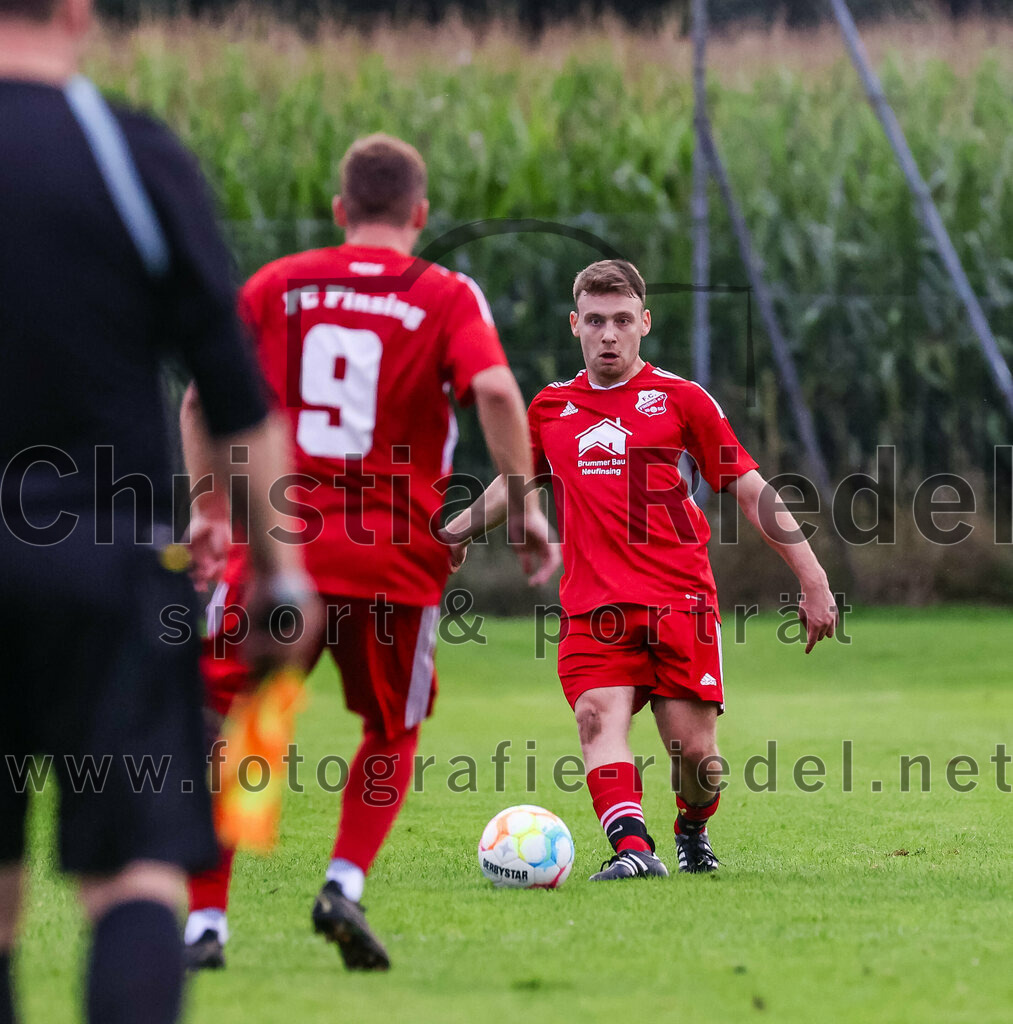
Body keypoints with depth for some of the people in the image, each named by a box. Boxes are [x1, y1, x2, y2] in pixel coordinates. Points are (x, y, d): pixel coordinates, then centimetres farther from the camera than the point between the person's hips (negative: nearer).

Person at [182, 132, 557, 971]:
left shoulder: (275, 286, 10)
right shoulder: (447, 297, 3)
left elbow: (202, 399, 9)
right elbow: (495, 391, -14)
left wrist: (211, 510, 15)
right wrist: (525, 508, -7)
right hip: (395, 557, -1)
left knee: (224, 729, 8)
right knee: (392, 736, 19)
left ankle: (205, 922, -1)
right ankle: (346, 885, -1)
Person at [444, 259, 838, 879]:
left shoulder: (679, 399, 4)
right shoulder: (550, 409, 13)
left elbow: (750, 489, 7)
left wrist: (813, 579, 3)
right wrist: (455, 532, 32)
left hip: (681, 600, -2)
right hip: (592, 606, 2)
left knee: (694, 748, -4)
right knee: (599, 717, -23)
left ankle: (694, 829, 28)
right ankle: (633, 848, -36)